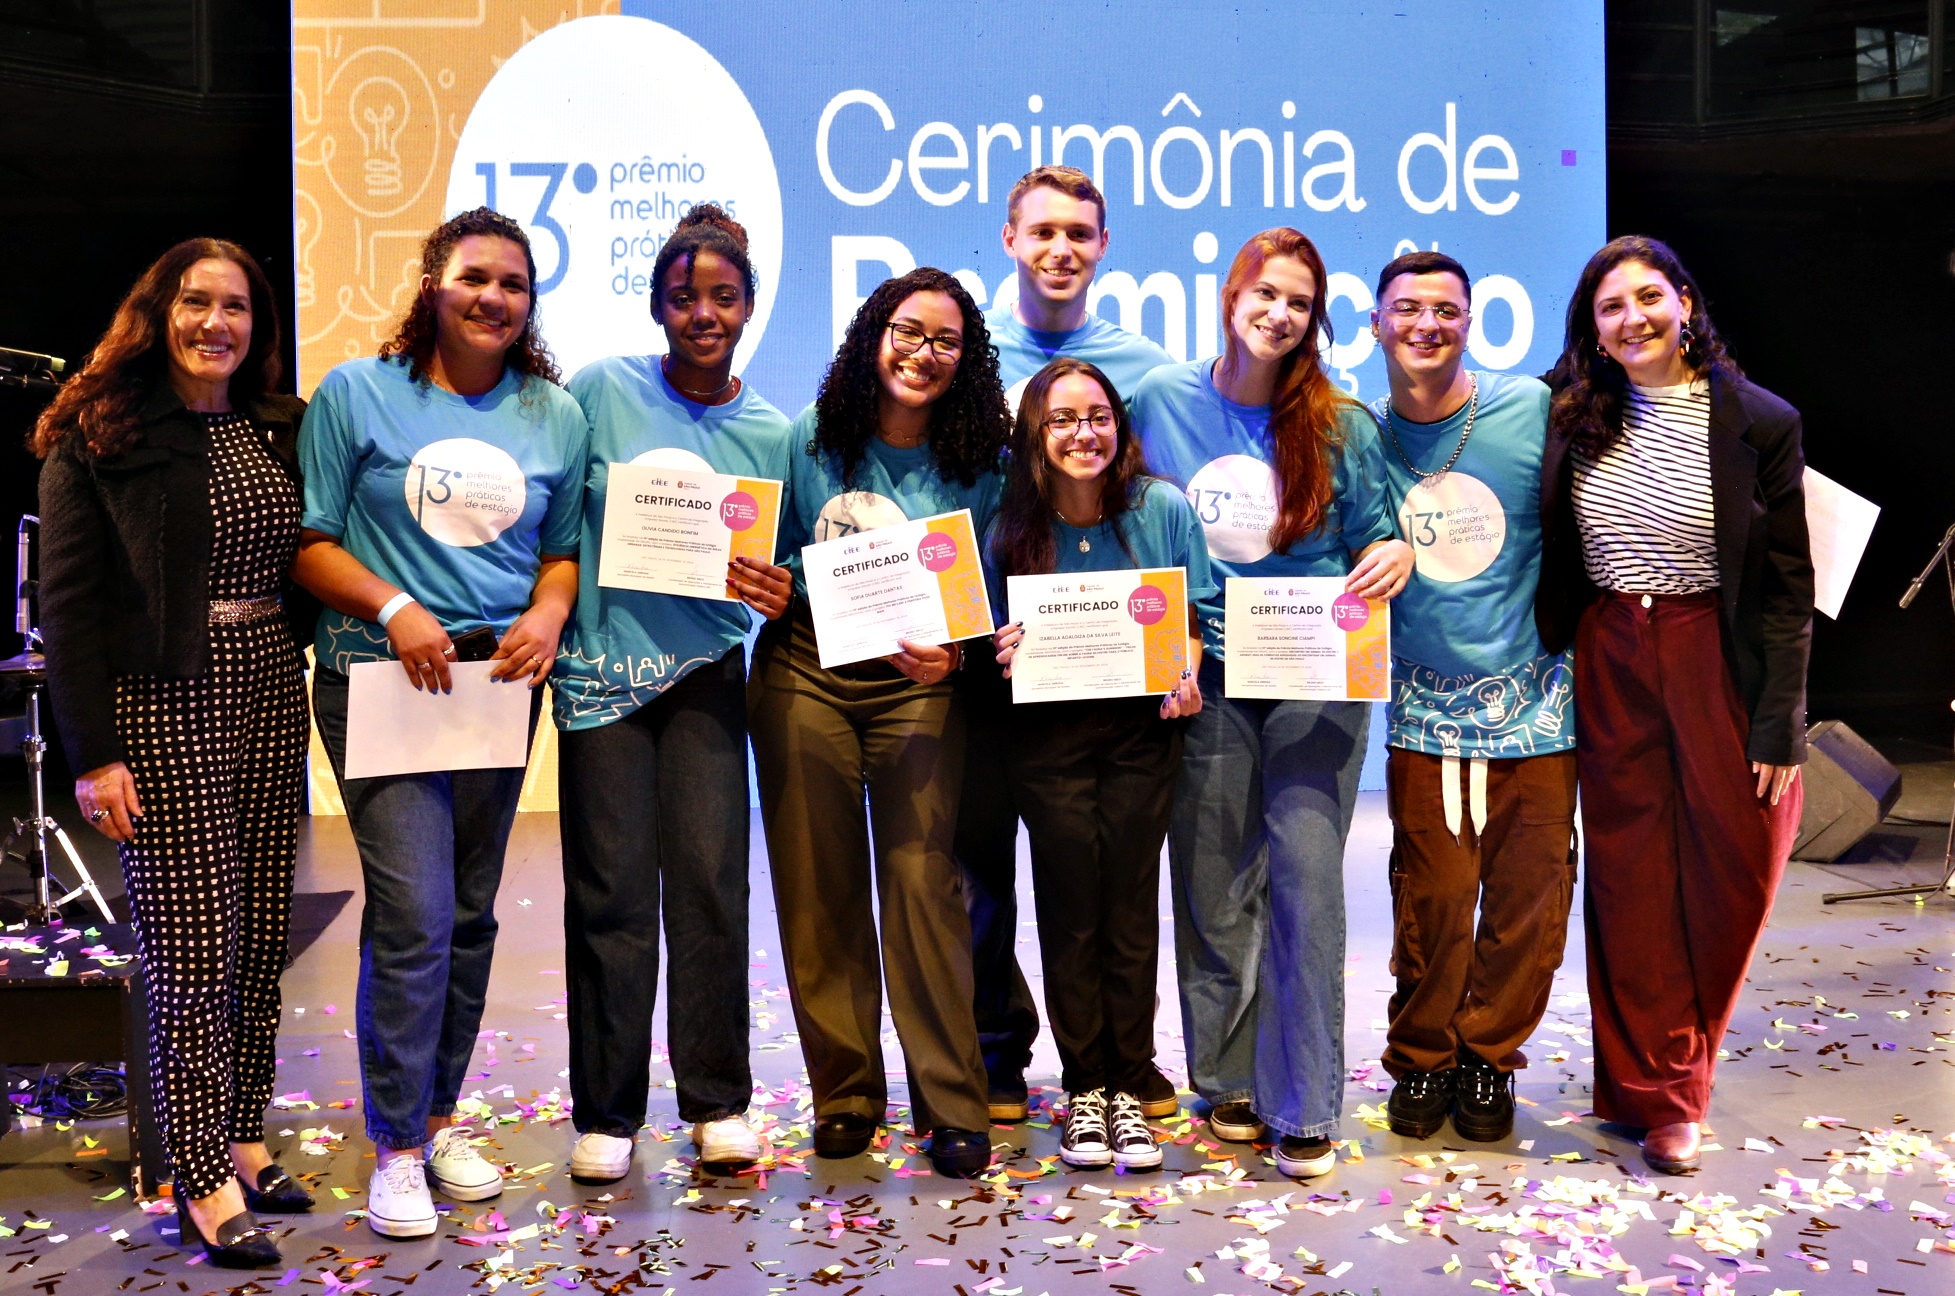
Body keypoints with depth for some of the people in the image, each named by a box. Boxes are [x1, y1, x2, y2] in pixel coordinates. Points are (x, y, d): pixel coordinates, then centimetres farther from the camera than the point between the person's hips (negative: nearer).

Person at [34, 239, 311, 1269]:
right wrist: (92, 752, -11)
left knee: (262, 936, 9)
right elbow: (67, 603, -6)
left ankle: (241, 1138, 23)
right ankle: (203, 1180, 10)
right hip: (161, 711, -5)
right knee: (193, 946, -2)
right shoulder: (99, 437, -3)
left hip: (270, 701, 5)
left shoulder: (280, 432, 12)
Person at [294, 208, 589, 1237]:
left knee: (470, 914, 12)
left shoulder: (556, 415, 9)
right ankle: (396, 1145, 6)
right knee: (414, 913, -10)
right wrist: (392, 608, -17)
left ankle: (439, 1115, 28)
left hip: (498, 681, 4)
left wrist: (548, 612, -7)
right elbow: (309, 540, -2)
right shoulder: (355, 393, 0)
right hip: (380, 677, -4)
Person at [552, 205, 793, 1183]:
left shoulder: (769, 433, 7)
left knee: (710, 881, 0)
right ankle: (605, 1112, 16)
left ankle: (717, 1102, 16)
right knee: (610, 891, 1)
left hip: (704, 671, 2)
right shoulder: (600, 392, 0)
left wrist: (778, 596, -9)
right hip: (599, 667, -1)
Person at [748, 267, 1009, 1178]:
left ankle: (952, 1105, 9)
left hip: (917, 688, -1)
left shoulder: (975, 467, 0)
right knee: (818, 891, 6)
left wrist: (952, 653, -16)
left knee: (924, 888, -5)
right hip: (803, 676, 2)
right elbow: (772, 558, 11)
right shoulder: (810, 438, 3)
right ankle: (844, 1094, 21)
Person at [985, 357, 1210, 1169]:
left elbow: (1191, 617, 3)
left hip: (1141, 729, 0)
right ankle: (1084, 1088, 18)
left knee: (1130, 905, 2)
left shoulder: (1163, 510, -3)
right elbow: (996, 640, 5)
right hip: (1047, 734, 0)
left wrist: (1185, 677, -15)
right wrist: (1006, 658, -17)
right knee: (1071, 907, 3)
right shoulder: (1010, 529, -2)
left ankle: (1128, 1089, 16)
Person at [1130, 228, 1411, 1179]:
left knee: (1306, 877, -5)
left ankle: (1305, 1109, 6)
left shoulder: (1342, 424, 2)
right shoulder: (1161, 399, 4)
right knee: (1214, 885, 7)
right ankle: (1229, 1079, 24)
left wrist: (1393, 554, -14)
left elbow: (1372, 536, 9)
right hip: (1206, 674, 1)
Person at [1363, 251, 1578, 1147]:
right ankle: (1420, 1061, 25)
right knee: (1432, 901, 1)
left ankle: (1488, 1057, 28)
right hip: (1424, 710, 0)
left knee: (1530, 899, 4)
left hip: (1534, 702, 0)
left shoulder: (1535, 412, -2)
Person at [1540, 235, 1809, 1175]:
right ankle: (1658, 1098, 17)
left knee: (1729, 876, 3)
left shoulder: (1758, 422, -5)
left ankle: (1671, 1069, 25)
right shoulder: (1573, 419, 2)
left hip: (1721, 665, -1)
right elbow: (1548, 560, 9)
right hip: (1610, 665, 2)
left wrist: (1780, 726, -8)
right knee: (1631, 884, 5)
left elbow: (1790, 587, -5)